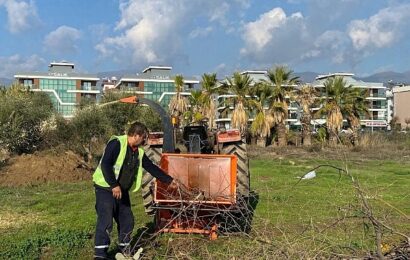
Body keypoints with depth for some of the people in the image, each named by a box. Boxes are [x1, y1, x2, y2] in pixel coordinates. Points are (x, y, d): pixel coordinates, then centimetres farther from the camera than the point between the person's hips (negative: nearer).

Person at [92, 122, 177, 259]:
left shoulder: (139, 151, 7)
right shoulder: (116, 143, -18)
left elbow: (151, 167, 15)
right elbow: (105, 165, -25)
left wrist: (169, 180, 16)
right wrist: (114, 185, -29)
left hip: (122, 191, 8)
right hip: (106, 188, -8)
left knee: (127, 220, 12)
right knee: (105, 220, -12)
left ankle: (125, 249, 27)